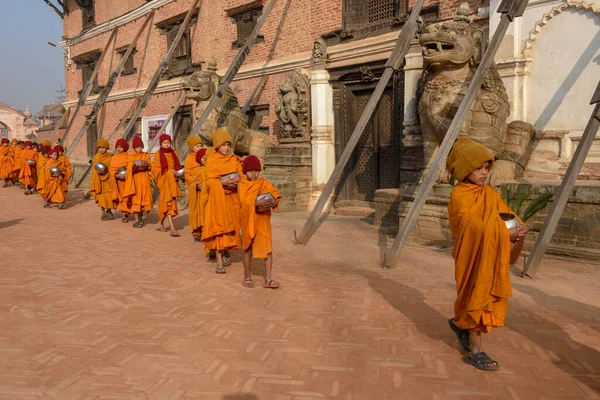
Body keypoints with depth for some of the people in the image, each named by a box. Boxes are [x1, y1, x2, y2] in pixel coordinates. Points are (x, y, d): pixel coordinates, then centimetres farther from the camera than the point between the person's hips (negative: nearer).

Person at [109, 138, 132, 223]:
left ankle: (125, 214, -5)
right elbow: (111, 168, 6)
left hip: (125, 180, -4)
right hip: (117, 180, 4)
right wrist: (115, 174, -12)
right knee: (119, 196, 5)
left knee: (125, 196, -7)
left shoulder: (128, 157, -1)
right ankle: (122, 213, 9)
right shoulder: (114, 157, 11)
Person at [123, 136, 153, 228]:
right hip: (135, 179, -3)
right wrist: (136, 164, -28)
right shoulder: (131, 156, 2)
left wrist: (147, 164, -19)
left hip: (144, 180, 3)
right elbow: (130, 168, -10)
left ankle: (140, 217, 25)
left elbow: (151, 165, 3)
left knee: (143, 198, 7)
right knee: (135, 199, -7)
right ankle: (136, 220, -8)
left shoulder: (146, 155, 10)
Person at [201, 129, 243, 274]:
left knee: (230, 227, 7)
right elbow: (209, 181, -6)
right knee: (218, 227, -7)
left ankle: (224, 254, 24)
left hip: (232, 198, 4)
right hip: (217, 198, -4)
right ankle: (219, 261, -6)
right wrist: (222, 182, -22)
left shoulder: (235, 160, 9)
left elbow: (242, 175, 6)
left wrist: (237, 179, -15)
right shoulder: (211, 160, 0)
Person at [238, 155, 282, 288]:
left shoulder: (264, 183, 5)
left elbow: (276, 195, -1)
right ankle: (247, 278, 25)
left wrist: (274, 202, -24)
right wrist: (258, 203, -34)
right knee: (248, 249, 10)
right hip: (249, 220, -2)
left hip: (263, 219, 2)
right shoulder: (242, 185, -3)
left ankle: (268, 279, 3)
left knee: (268, 249, -4)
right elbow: (245, 201, -18)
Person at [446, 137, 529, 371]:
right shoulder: (459, 196, -13)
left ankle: (460, 324, 39)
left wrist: (518, 232, -18)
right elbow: (477, 228, -20)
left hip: (493, 256, 7)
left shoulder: (491, 194, 8)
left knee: (491, 297, 14)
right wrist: (507, 233, -18)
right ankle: (475, 351, 14)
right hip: (473, 255, -6)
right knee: (476, 298, 2)